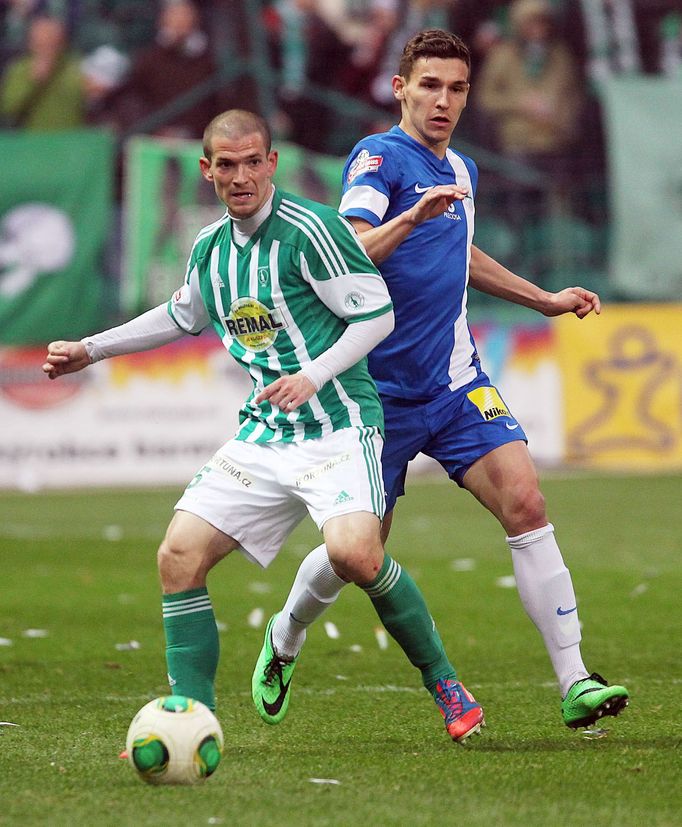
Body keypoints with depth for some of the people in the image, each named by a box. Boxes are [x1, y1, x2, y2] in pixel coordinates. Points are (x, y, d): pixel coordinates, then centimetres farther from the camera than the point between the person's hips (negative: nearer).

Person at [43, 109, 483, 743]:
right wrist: (91, 350, 33)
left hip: (337, 425, -7)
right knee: (179, 555, -8)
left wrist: (314, 375, -21)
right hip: (262, 435, 7)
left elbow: (378, 314, -9)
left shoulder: (308, 229, -11)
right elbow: (182, 316, 32)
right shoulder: (210, 246, 11)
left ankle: (443, 683, -6)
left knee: (353, 552, -29)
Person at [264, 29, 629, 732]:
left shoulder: (460, 171, 12)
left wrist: (546, 300, 33)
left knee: (524, 503, -13)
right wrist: (410, 217, -43)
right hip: (384, 389, -5)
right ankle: (285, 636, 36)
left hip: (456, 382, 5)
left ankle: (574, 683, -16)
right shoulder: (380, 158, -11)